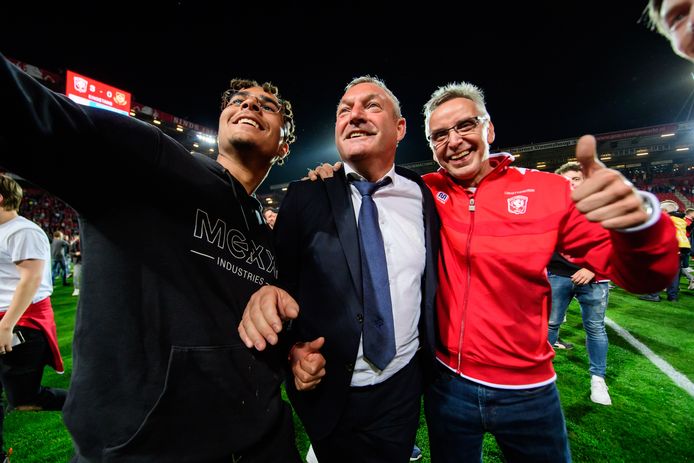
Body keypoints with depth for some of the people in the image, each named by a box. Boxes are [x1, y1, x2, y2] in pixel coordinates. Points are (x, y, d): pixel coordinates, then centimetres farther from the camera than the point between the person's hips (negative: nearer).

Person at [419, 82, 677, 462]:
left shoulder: (547, 190, -10)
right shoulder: (427, 192, -7)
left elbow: (640, 276, -9)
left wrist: (640, 217, -30)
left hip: (528, 389, 0)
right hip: (448, 382, 1)